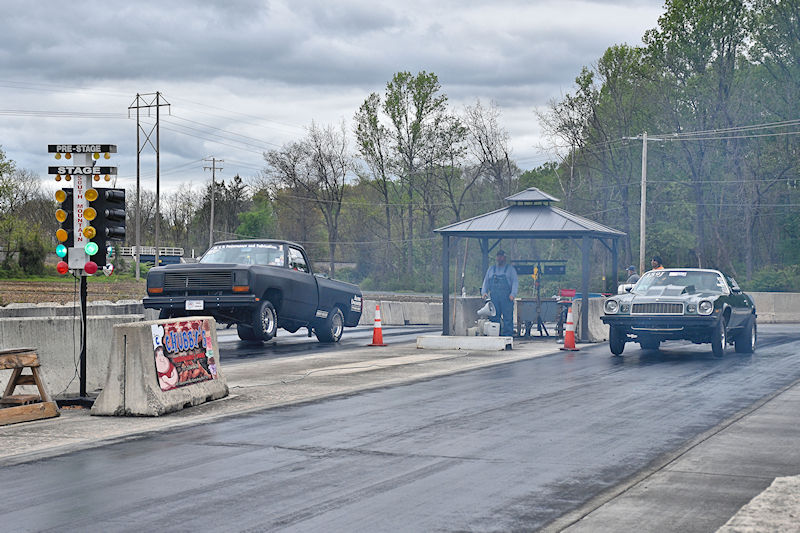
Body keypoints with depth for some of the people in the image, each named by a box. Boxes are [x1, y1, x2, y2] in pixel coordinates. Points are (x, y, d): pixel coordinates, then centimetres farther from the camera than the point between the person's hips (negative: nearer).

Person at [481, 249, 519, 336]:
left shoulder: (510, 269, 11)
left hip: (506, 297, -3)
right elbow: (486, 281, 21)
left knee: (508, 317, -8)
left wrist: (513, 293, -12)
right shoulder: (491, 269, 21)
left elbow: (515, 282, 2)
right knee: (494, 317, -1)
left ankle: (507, 334, -8)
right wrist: (484, 292, 4)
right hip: (494, 297, 3)